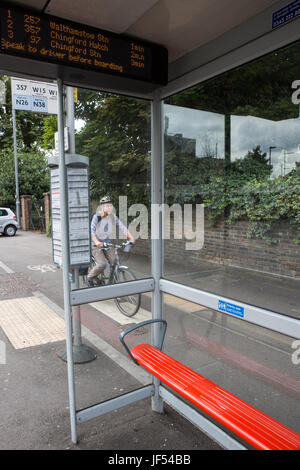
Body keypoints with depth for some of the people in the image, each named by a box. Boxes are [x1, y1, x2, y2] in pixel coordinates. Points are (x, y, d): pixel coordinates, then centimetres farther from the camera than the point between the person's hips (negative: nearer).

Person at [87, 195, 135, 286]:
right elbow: (92, 231, -26)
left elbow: (122, 227, -7)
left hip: (107, 243, 5)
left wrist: (131, 238, -22)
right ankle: (90, 278, 5)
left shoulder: (113, 217, -2)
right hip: (96, 245, -4)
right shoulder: (97, 217, -15)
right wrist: (97, 242, -43)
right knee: (102, 264, -21)